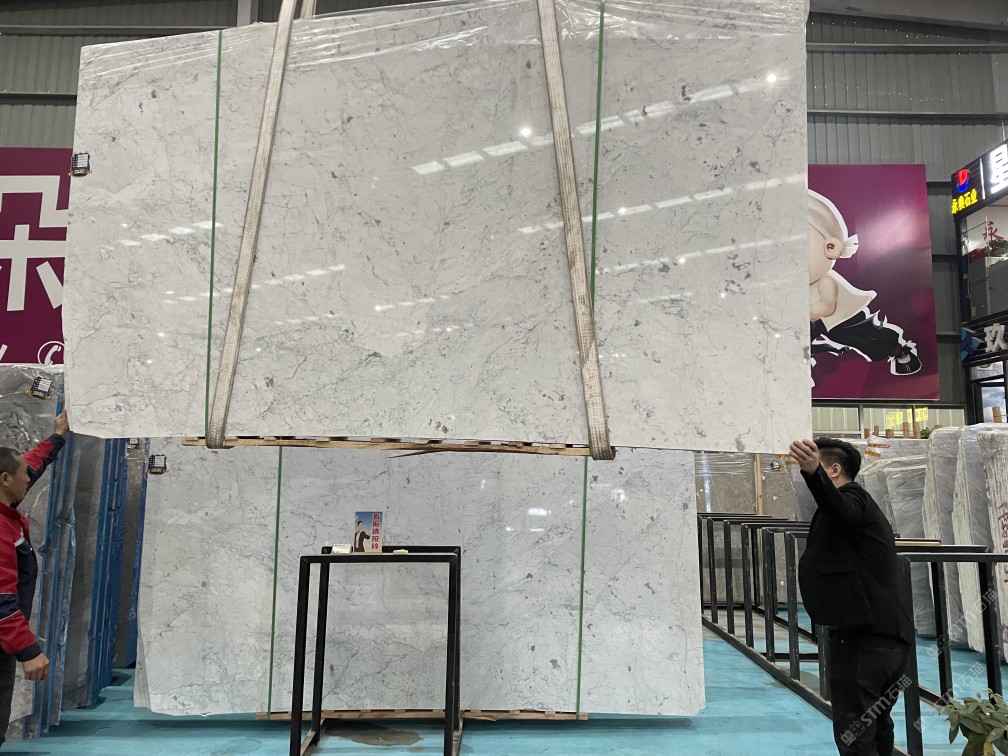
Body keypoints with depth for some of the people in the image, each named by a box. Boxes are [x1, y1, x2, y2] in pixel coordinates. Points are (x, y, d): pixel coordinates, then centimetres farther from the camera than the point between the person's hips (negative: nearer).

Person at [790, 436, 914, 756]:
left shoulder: (852, 498, -14)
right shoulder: (862, 504, 19)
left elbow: (840, 511, -38)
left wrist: (813, 474, -57)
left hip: (860, 637, -11)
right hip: (889, 634, 11)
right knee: (876, 727, 22)